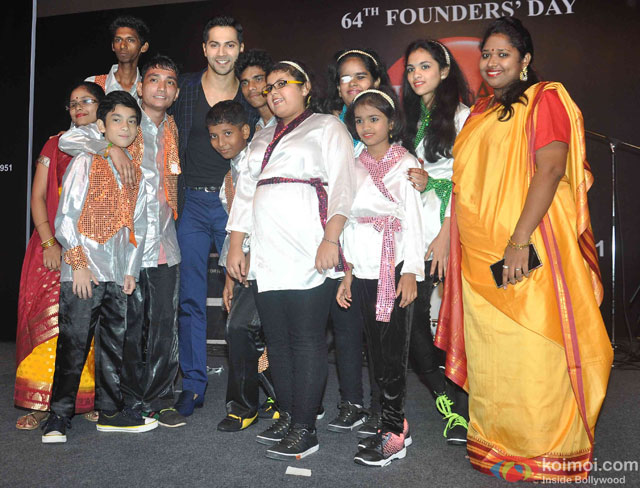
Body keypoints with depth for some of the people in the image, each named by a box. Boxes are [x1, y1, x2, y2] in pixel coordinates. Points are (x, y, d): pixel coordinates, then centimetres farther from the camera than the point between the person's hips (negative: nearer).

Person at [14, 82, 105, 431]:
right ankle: (41, 402, 1)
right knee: (47, 319, -6)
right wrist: (49, 243, -6)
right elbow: (38, 197, 6)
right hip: (54, 247, 1)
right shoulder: (56, 146, 11)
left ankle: (89, 399, 8)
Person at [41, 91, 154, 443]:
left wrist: (132, 269, 7)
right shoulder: (85, 163, 0)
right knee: (73, 345, -2)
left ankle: (111, 412, 22)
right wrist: (78, 264, -11)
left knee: (114, 344, 11)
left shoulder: (136, 173, 14)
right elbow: (65, 218, -5)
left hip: (117, 275, 5)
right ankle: (58, 417, 9)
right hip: (83, 271, -5)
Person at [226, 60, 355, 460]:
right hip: (267, 254, 6)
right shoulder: (262, 139, 27)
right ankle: (287, 417, 17)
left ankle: (305, 429, 0)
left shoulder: (326, 127, 9)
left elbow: (342, 185, -4)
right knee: (277, 340, 7)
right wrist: (235, 246, 14)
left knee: (307, 340, -6)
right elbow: (244, 193, 24)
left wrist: (331, 239, -16)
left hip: (309, 254, -6)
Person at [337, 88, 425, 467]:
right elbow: (350, 221, 14)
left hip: (395, 266, -5)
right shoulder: (355, 167, 15)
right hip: (364, 269, 5)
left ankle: (393, 434, 2)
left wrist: (411, 272, -13)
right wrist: (347, 273, 10)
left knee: (393, 350, -5)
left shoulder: (405, 163, 1)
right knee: (376, 349, 6)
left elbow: (414, 219, -5)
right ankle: (396, 425, 16)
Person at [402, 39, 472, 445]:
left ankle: (464, 408, 8)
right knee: (410, 317, -2)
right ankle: (448, 398, 11)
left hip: (448, 232, -5)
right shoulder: (408, 119, 20)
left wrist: (446, 234, -13)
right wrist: (407, 178, -3)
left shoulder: (461, 116, 3)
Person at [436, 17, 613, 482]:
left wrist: (520, 240, -22)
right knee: (486, 350, 10)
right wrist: (441, 217, 13)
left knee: (531, 350, -2)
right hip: (479, 253, 7)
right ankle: (493, 443, 24)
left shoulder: (544, 99, -2)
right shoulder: (480, 112, 19)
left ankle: (543, 451, 14)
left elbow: (550, 170, -14)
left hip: (525, 252, -6)